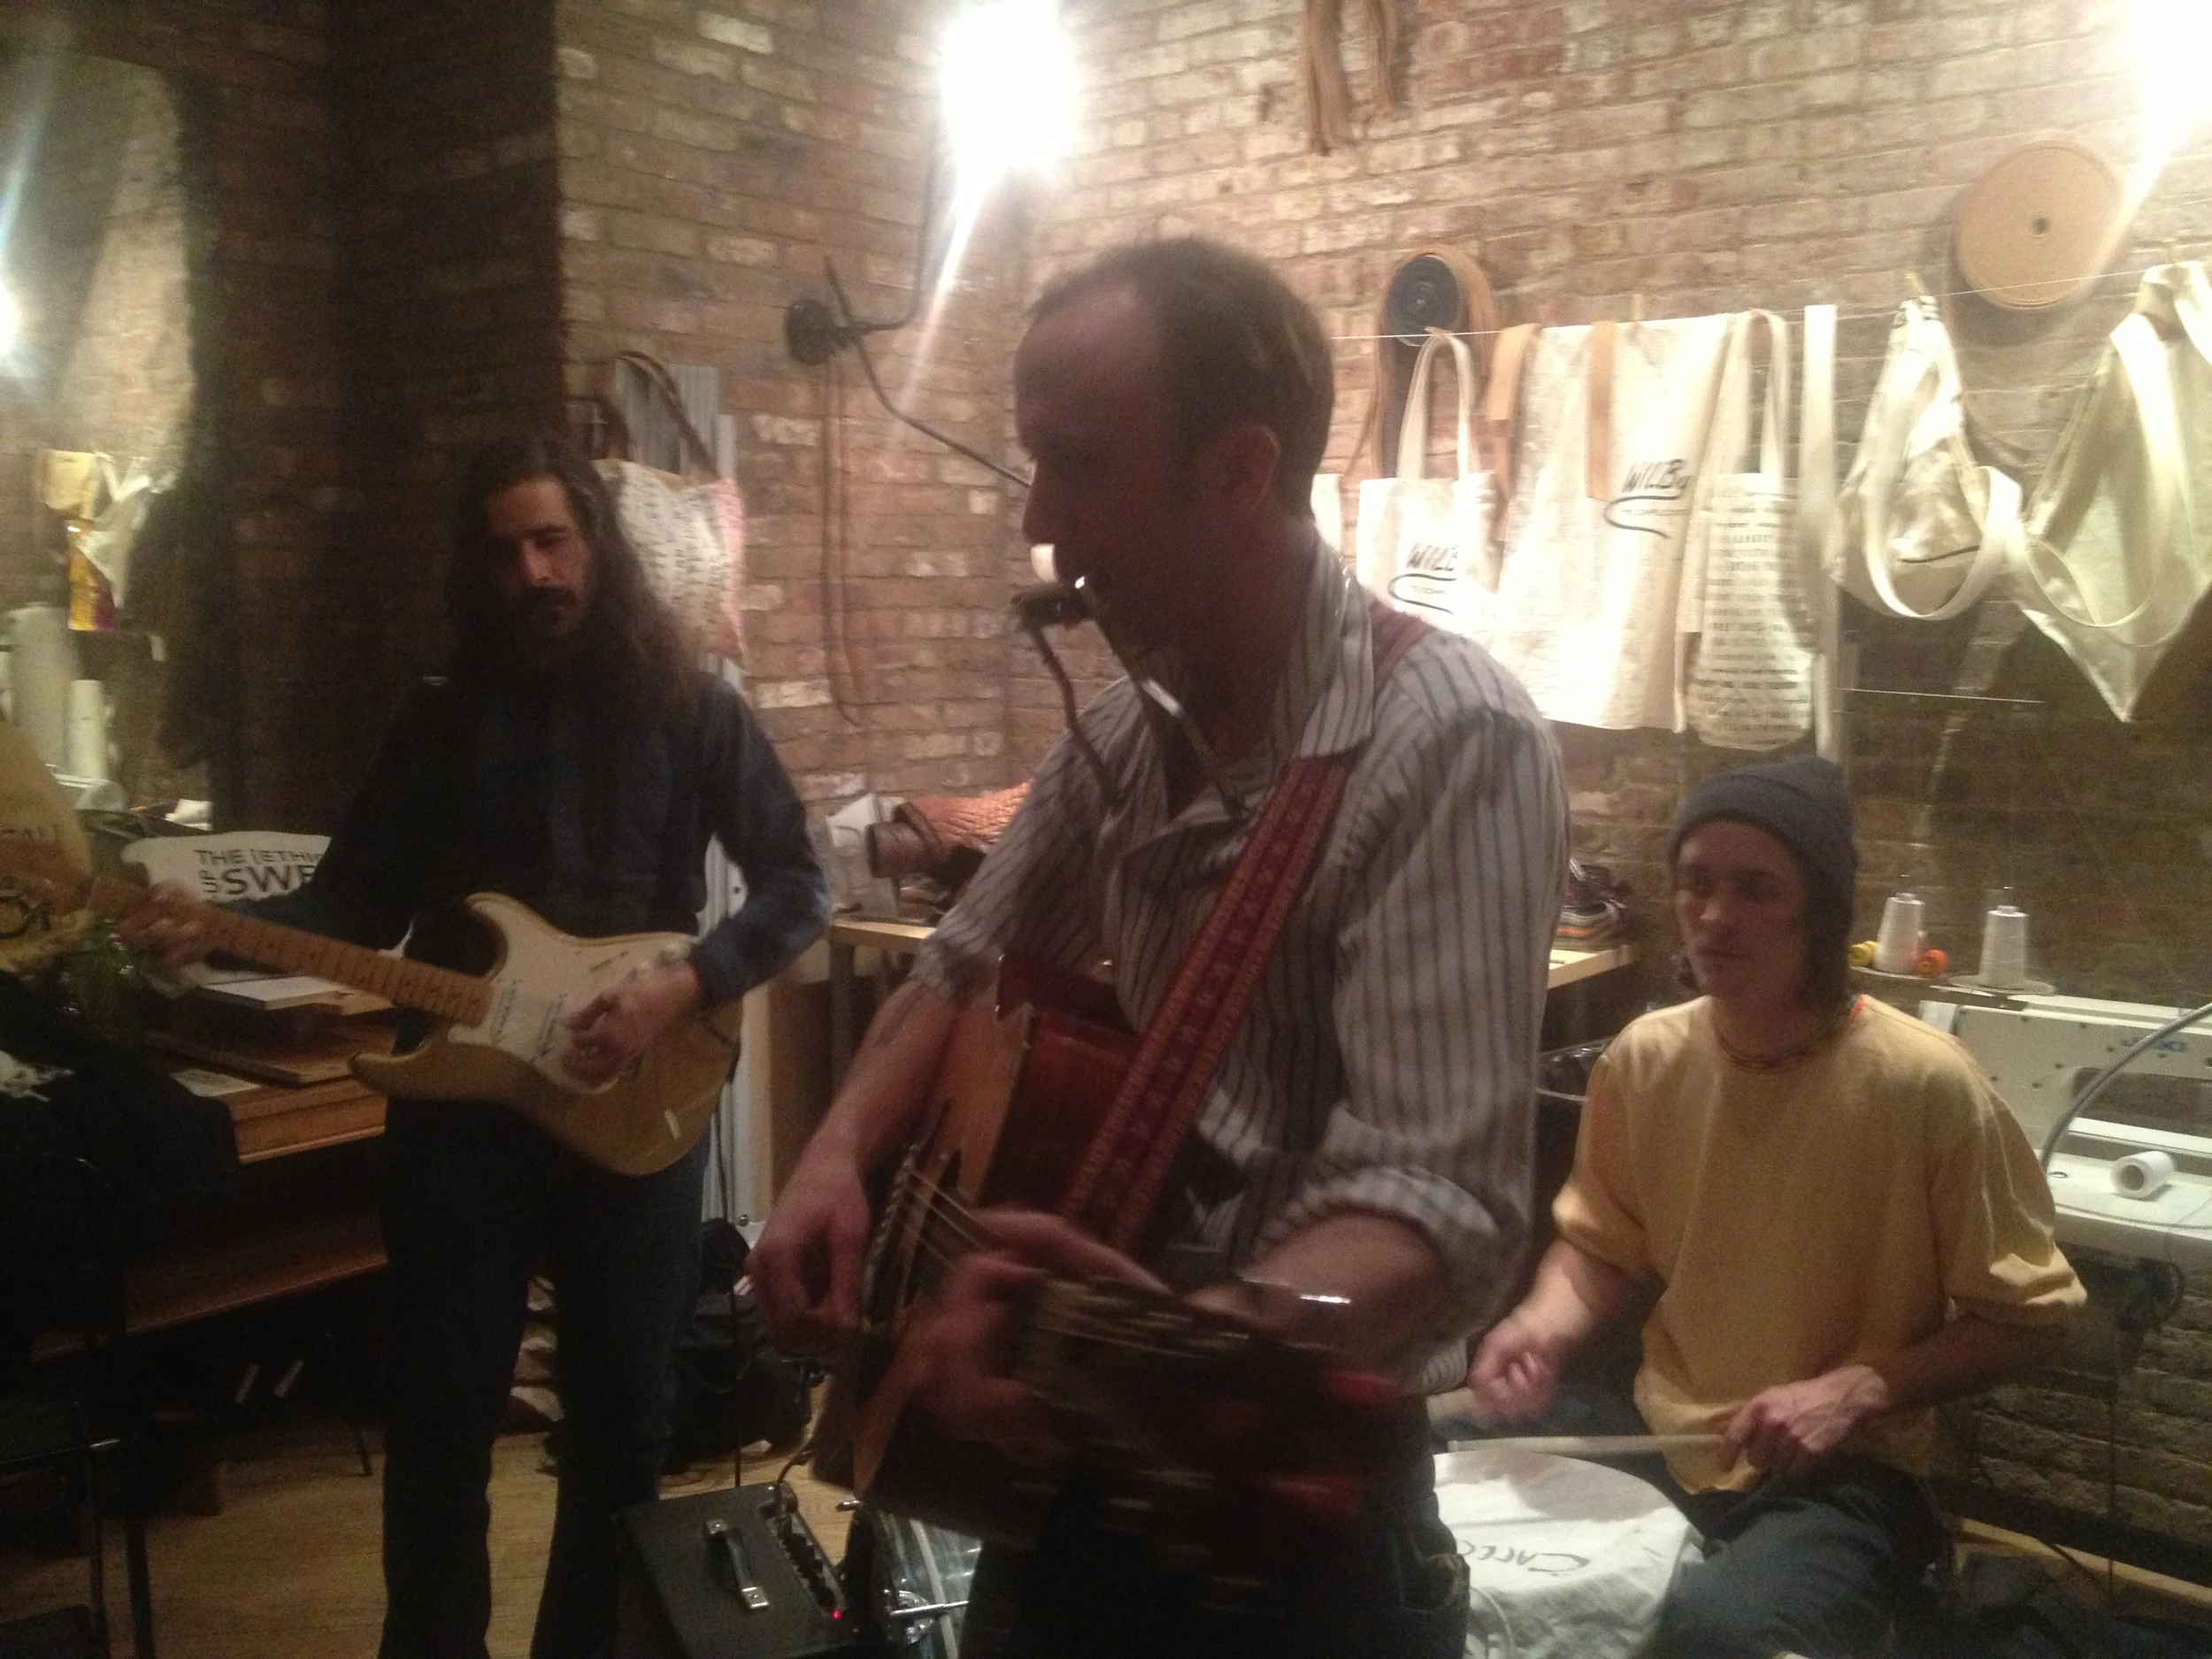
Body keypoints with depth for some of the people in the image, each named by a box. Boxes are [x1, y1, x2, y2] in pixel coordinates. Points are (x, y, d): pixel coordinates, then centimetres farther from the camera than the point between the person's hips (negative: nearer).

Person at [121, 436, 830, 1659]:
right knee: (442, 1415, 7)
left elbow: (798, 885, -3)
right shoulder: (440, 719, 6)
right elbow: (357, 904, 6)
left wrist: (682, 985, -17)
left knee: (622, 1417, 10)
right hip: (457, 1104, 2)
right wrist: (214, 930, -12)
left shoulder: (689, 710, -1)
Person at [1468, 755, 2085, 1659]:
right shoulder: (1644, 1057, -3)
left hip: (1842, 1479, -4)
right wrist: (1546, 1322, -9)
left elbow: (2023, 1318, -6)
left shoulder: (1925, 1085, -17)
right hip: (1658, 1445, 5)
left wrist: (1858, 1391, -19)